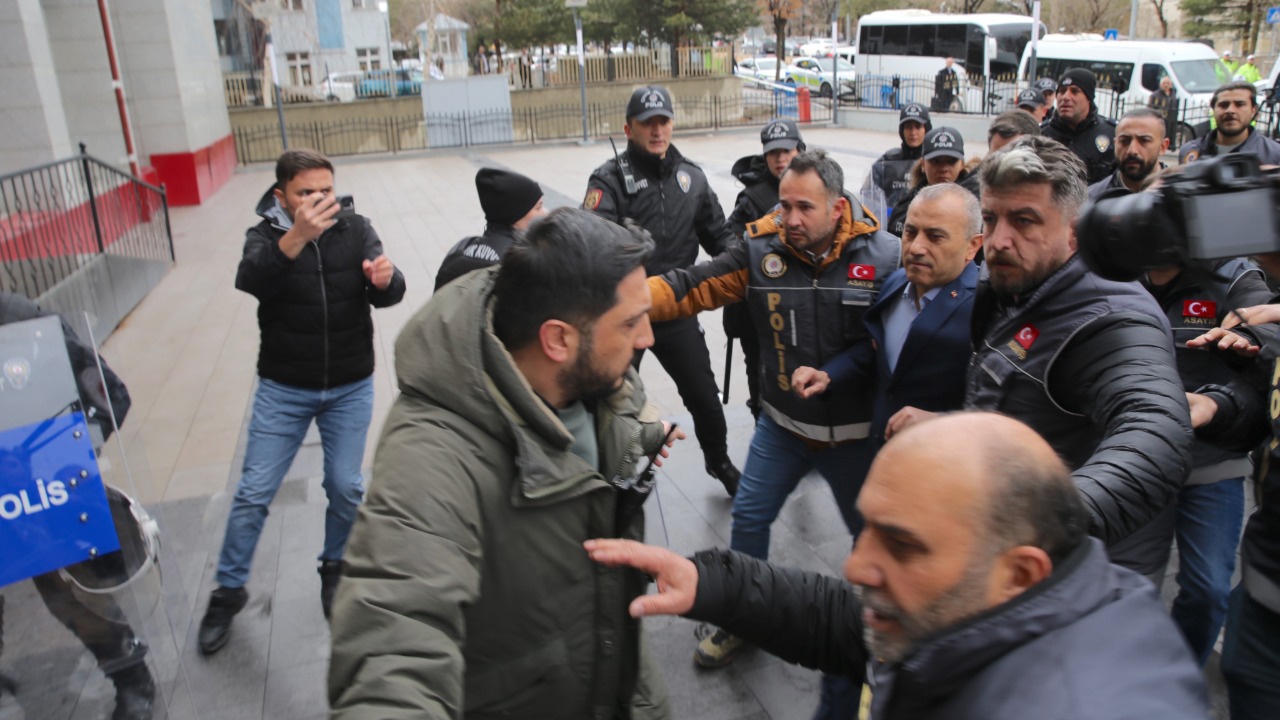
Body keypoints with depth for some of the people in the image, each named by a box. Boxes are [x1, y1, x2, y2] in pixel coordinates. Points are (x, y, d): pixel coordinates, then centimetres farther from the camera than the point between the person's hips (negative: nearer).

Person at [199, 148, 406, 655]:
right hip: (283, 388, -1)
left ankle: (334, 569, 33)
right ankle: (229, 591, 22)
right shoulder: (267, 235, -8)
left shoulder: (355, 229, -5)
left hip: (351, 387, 1)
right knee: (254, 492, 4)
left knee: (346, 487, 7)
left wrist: (386, 279, -40)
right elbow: (250, 280, -30)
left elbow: (388, 295, -15)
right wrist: (297, 236, -47)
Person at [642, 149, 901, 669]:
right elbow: (690, 288, -13)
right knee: (749, 516, 12)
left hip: (856, 431, -2)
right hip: (782, 425, 2)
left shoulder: (885, 255, -16)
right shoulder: (761, 250, -11)